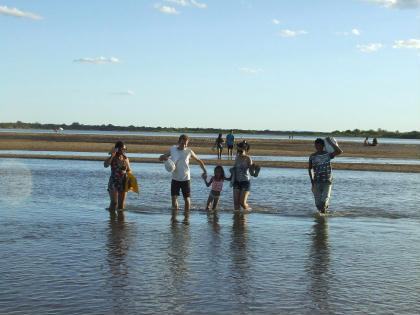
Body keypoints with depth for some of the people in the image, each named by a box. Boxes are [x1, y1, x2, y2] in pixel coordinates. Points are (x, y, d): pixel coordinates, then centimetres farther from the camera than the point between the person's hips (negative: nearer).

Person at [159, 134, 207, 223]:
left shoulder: (189, 151, -5)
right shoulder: (172, 149, 0)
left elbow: (198, 160, 7)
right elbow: (161, 158, 7)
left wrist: (204, 170, -3)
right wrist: (165, 158, -17)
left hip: (185, 179, -1)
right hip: (175, 179, 1)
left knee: (187, 198, 0)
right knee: (174, 197, -4)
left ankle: (186, 218, 11)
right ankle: (174, 217, 4)